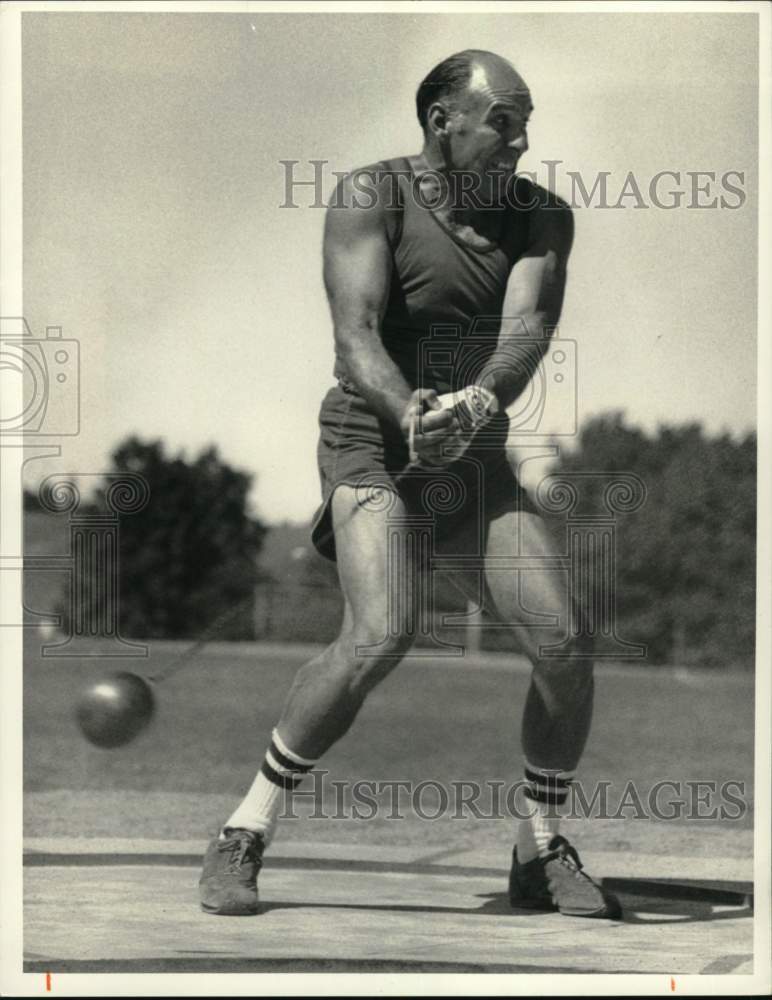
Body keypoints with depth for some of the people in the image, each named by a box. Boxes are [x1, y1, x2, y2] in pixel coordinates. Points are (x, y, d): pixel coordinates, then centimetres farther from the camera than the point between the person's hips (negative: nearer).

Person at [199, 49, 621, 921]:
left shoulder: (541, 218, 1)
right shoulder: (372, 196, -12)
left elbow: (528, 329, -17)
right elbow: (355, 336, -24)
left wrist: (479, 400, -39)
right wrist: (411, 416, -44)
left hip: (479, 457, 5)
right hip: (373, 448, -5)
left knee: (564, 644, -11)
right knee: (380, 636, -27)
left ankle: (542, 855, 10)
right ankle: (244, 833, -12)